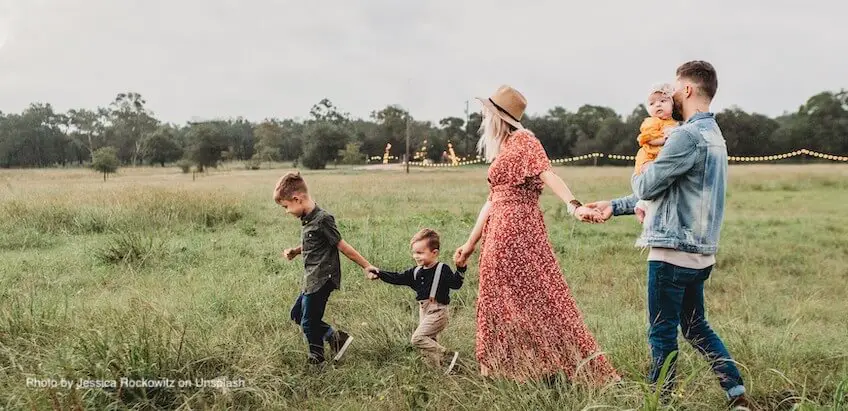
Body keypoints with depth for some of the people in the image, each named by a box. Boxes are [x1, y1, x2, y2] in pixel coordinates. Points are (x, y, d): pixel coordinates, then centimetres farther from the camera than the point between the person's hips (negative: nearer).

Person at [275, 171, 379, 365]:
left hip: (321, 280, -10)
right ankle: (336, 337, 19)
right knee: (297, 314, 18)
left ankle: (316, 359, 23)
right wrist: (295, 251, 6)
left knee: (309, 322, 2)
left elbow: (342, 246, -16)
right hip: (312, 279, 10)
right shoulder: (307, 219, 7)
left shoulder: (322, 219, -21)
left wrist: (366, 266, -12)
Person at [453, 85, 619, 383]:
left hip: (519, 230, -9)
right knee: (503, 302, 11)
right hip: (499, 234, 9)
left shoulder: (523, 140, -5)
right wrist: (471, 243, 22)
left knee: (535, 297, -6)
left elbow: (548, 175, -21)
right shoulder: (502, 150, 19)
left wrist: (574, 206, -38)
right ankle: (510, 371, 19)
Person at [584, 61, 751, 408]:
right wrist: (615, 206, 18)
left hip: (674, 251, -9)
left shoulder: (687, 136, -17)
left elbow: (647, 187, -14)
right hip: (700, 252, 9)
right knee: (696, 327, 20)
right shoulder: (713, 135, 15)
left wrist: (638, 174, 10)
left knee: (662, 334, 3)